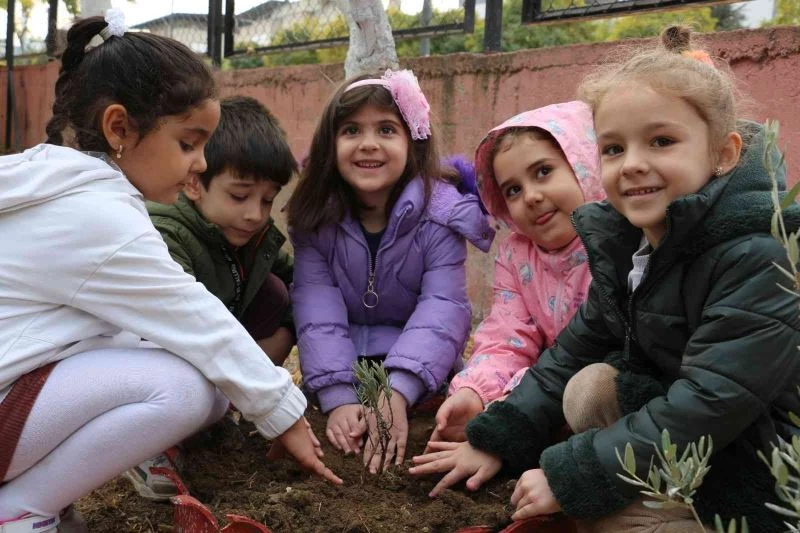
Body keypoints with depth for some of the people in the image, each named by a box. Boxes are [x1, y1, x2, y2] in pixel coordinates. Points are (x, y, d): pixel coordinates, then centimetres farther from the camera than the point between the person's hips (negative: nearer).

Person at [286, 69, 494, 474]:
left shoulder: (441, 214, -19)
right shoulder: (315, 216, -13)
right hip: (344, 362, 2)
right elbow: (317, 311, -20)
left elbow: (442, 308, -27)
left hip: (420, 363, -2)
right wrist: (338, 398, -34)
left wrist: (397, 394, -42)